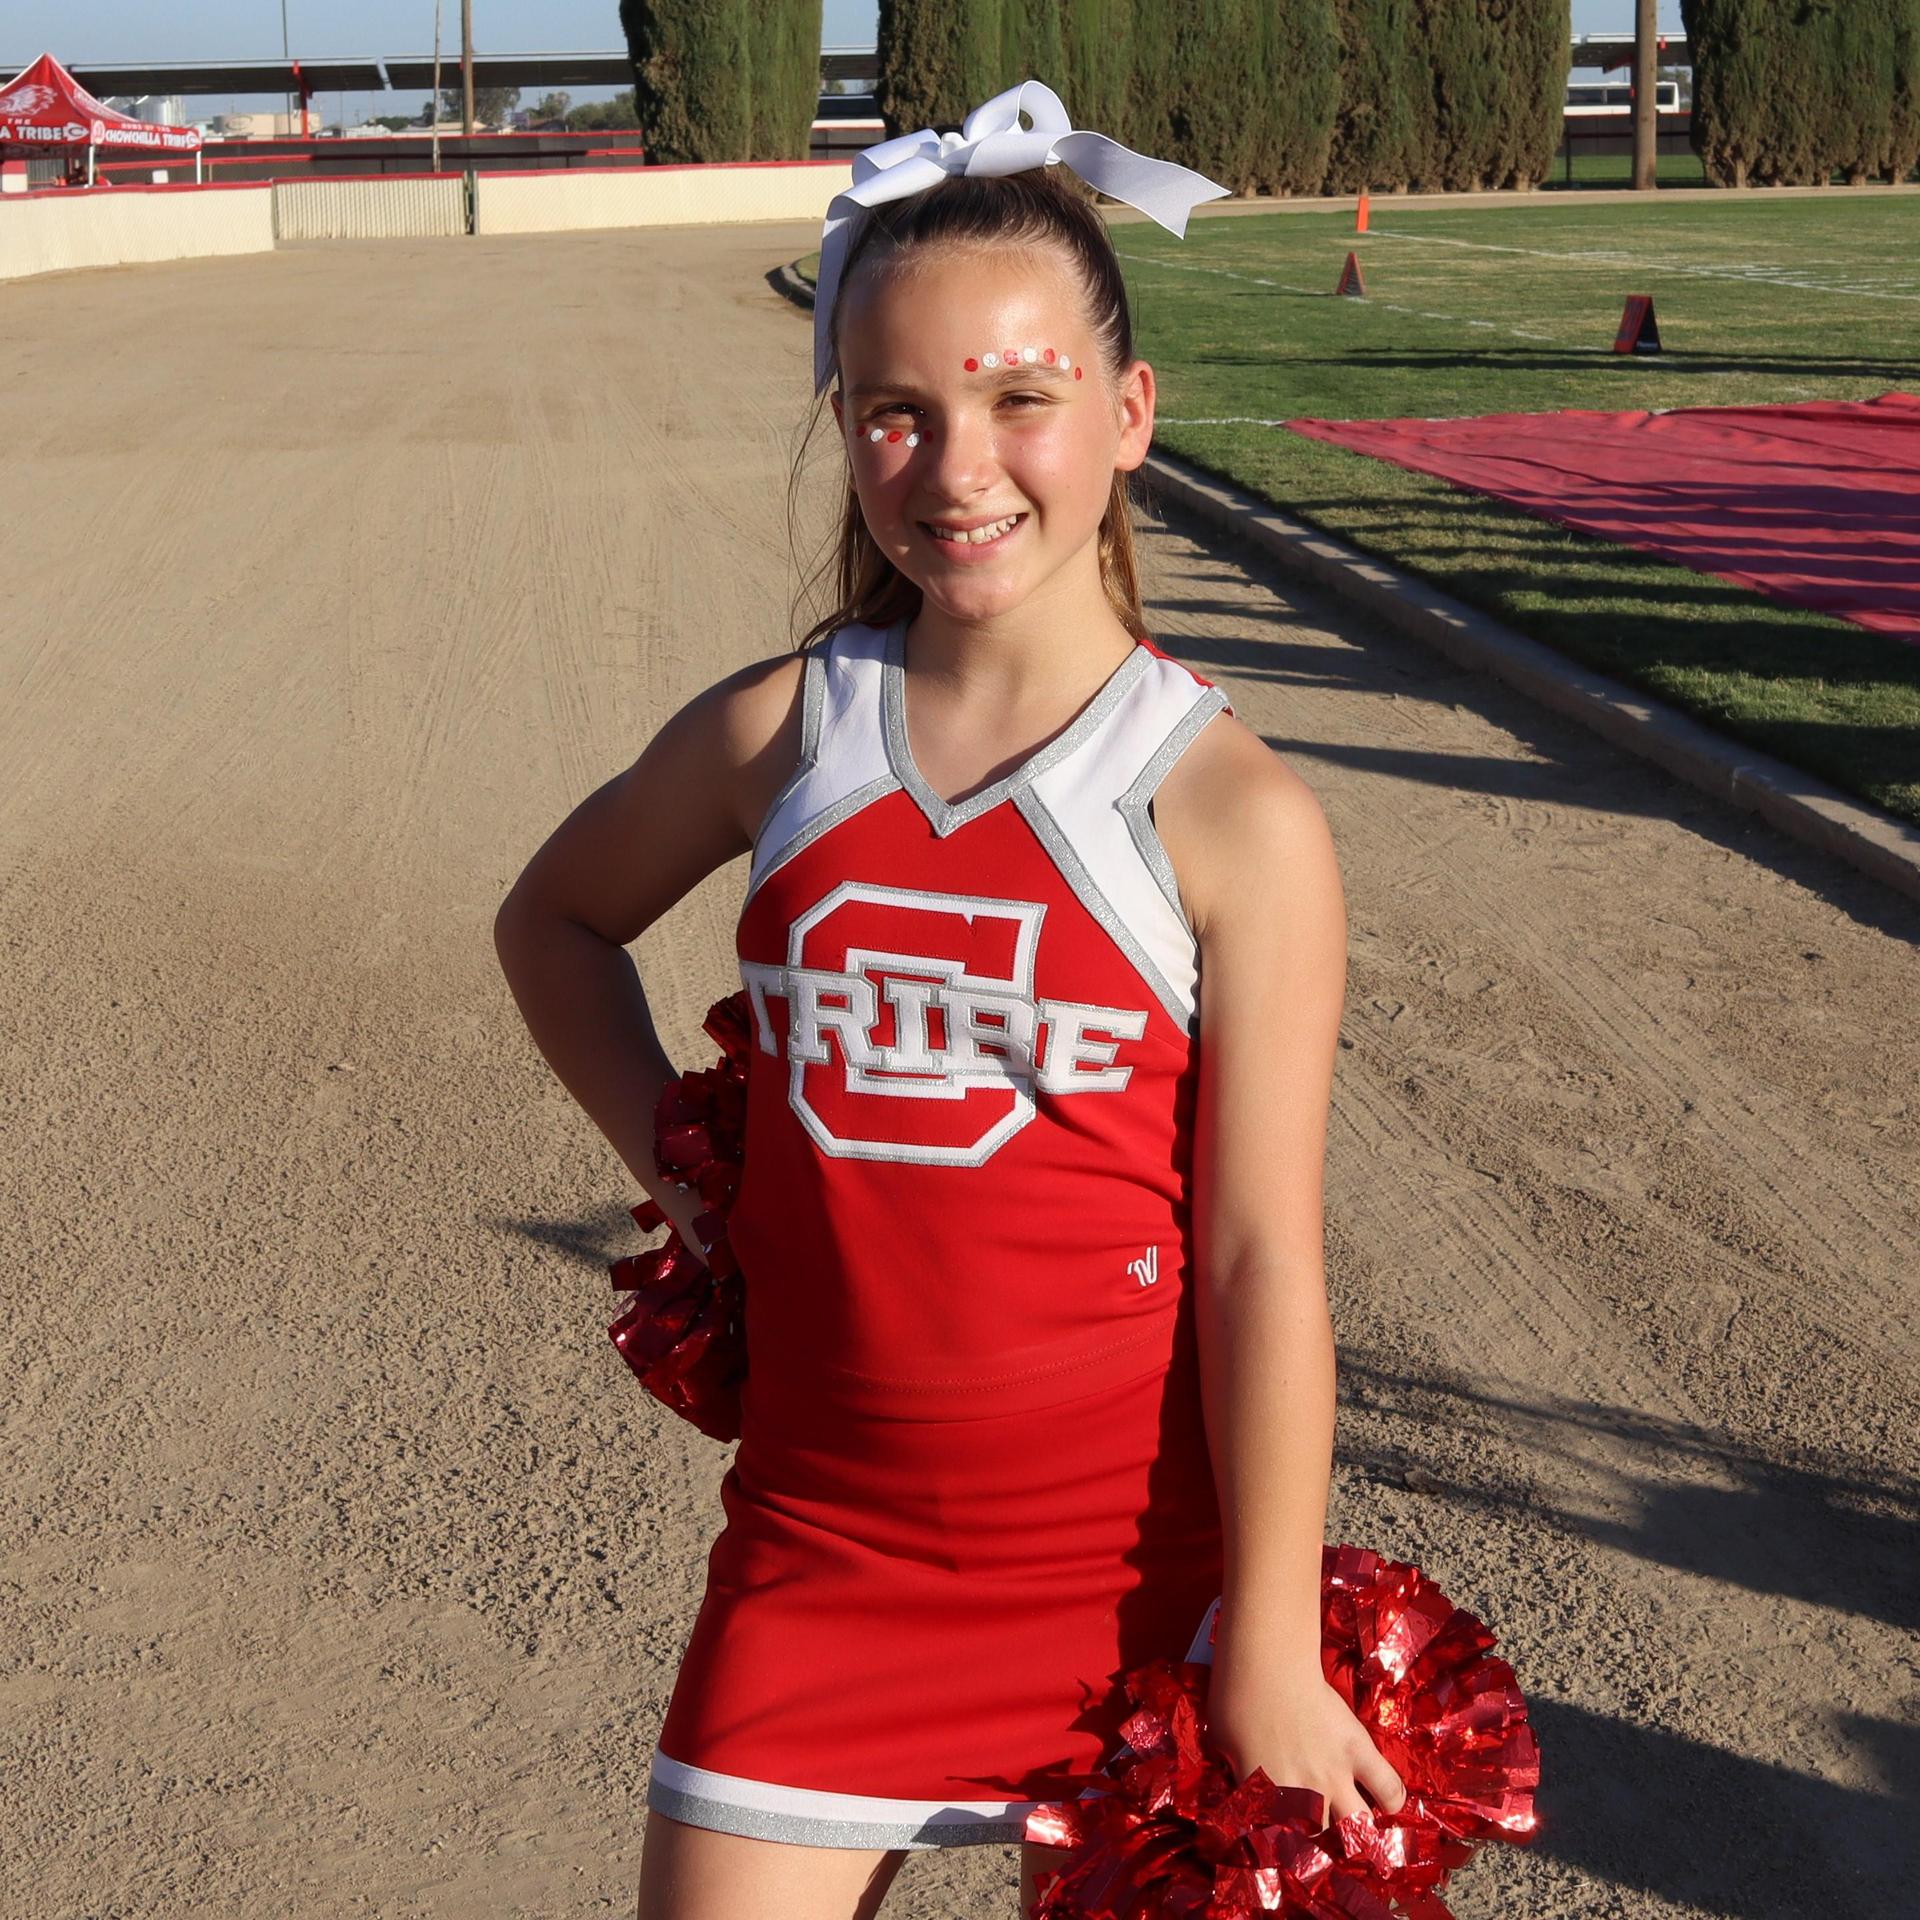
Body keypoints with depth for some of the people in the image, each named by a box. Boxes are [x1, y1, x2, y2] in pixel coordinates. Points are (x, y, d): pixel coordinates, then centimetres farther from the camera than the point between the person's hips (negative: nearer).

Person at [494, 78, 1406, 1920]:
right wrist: (670, 1155, 5)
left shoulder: (1233, 817, -12)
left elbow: (1261, 1262, -11)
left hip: (1124, 1568, -2)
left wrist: (1271, 1657, -8)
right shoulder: (777, 734, -2)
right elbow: (555, 914, 18)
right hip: (819, 1551, 3)